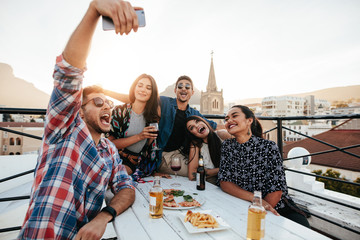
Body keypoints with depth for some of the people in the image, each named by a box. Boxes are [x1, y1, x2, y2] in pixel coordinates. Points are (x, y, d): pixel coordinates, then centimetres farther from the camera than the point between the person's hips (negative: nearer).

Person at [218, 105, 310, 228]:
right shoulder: (227, 146, -1)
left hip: (277, 206, -2)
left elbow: (277, 189, -9)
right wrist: (254, 198, -20)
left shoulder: (269, 147, -10)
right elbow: (224, 182, -6)